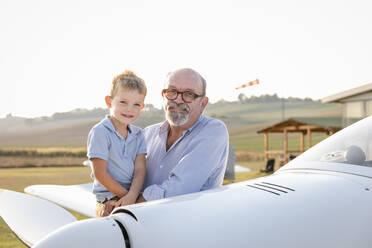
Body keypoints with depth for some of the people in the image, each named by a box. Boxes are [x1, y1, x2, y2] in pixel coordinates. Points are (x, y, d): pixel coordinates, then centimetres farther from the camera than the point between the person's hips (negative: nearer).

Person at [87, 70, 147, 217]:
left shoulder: (138, 134, 12)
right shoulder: (100, 132, -5)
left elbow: (140, 169, 2)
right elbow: (100, 173, -8)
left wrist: (132, 195, -15)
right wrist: (125, 194, -9)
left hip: (137, 198, 5)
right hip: (109, 203, -5)